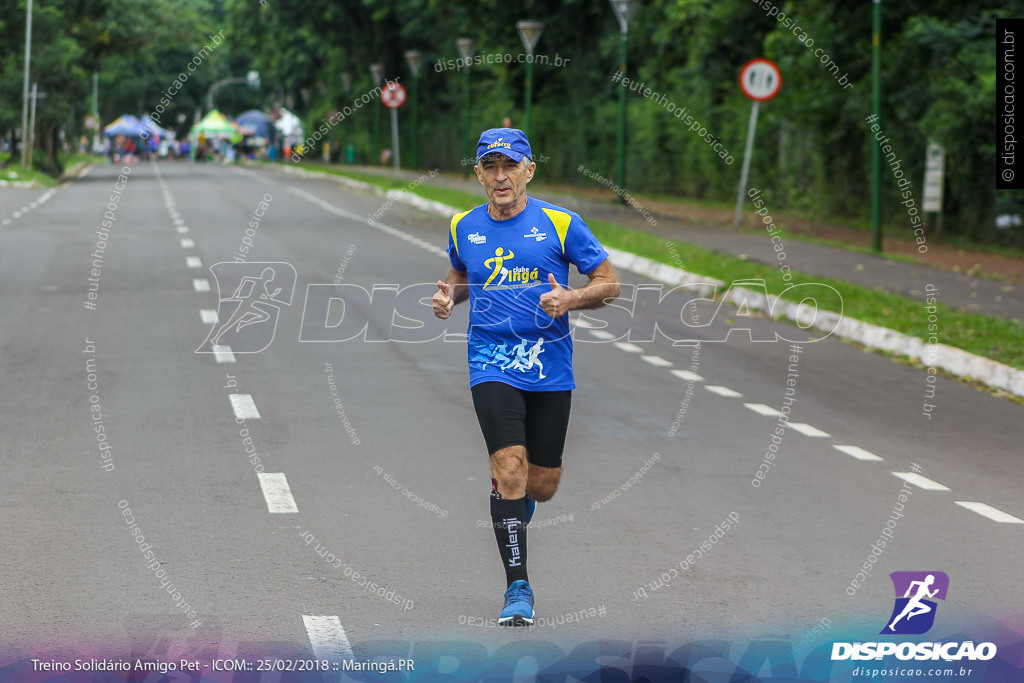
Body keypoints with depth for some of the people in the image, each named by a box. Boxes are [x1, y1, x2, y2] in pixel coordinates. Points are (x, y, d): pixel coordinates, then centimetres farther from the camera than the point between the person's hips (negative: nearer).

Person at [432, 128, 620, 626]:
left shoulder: (560, 223, -5)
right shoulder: (463, 228, 3)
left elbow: (609, 283, 0)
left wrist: (570, 299, -19)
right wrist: (449, 295, 1)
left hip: (549, 367, 0)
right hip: (492, 365, 0)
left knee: (542, 485, 7)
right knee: (509, 468, -17)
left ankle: (512, 509, 46)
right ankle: (518, 588, -9)